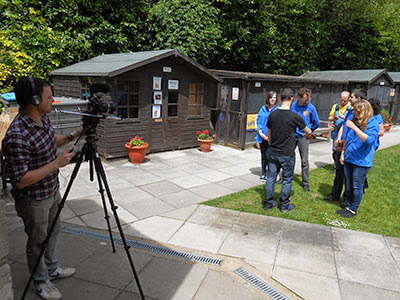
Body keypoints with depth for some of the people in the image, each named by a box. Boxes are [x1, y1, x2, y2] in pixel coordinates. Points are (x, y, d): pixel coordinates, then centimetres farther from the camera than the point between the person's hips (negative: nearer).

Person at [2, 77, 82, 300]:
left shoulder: (43, 118, -5)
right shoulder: (17, 136, -32)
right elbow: (20, 180, -29)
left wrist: (75, 135, 0)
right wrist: (57, 163, -28)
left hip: (52, 190, 8)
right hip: (34, 199, -8)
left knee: (52, 231, 25)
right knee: (38, 241, 14)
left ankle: (52, 269, 49)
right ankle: (40, 282, 38)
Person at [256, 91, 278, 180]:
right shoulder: (263, 109, 6)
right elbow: (258, 121, 5)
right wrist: (260, 133, -7)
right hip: (262, 136, 4)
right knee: (263, 155, 14)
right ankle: (263, 173, 27)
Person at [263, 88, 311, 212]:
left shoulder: (272, 114, -1)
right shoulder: (295, 116, -12)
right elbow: (308, 132, 2)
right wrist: (307, 135, 25)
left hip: (273, 153, 4)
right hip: (287, 154, -4)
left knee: (271, 177, 12)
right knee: (287, 180, 10)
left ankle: (268, 203, 22)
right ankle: (285, 205, 20)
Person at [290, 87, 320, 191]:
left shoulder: (311, 107, -6)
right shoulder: (293, 106, -2)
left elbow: (316, 123, 5)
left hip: (303, 137, -2)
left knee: (304, 161, 1)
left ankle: (305, 183, 11)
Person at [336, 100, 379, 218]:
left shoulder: (373, 124, -11)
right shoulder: (353, 121, 8)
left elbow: (369, 140, -27)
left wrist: (354, 128, -30)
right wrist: (343, 153, 12)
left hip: (361, 161, -6)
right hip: (348, 159, 7)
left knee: (357, 187, 3)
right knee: (348, 185, 16)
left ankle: (353, 210, 17)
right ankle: (348, 206, 29)